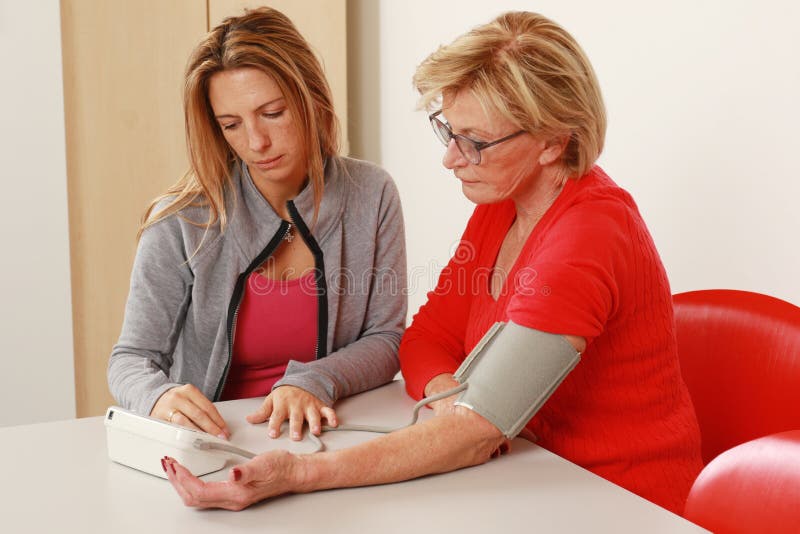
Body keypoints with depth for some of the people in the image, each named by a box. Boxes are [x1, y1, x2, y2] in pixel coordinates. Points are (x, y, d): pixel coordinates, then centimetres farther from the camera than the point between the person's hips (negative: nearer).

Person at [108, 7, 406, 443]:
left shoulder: (370, 195, 0)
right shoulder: (182, 221, -6)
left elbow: (385, 340, 2)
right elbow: (132, 358, -2)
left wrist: (312, 382, -17)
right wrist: (159, 395, -25)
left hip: (323, 435, 2)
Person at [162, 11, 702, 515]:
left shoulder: (590, 235, -25)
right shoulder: (502, 205, 2)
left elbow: (479, 431, -29)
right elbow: (427, 338, 3)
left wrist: (300, 474, -35)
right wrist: (453, 402, -19)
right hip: (542, 481, 6)